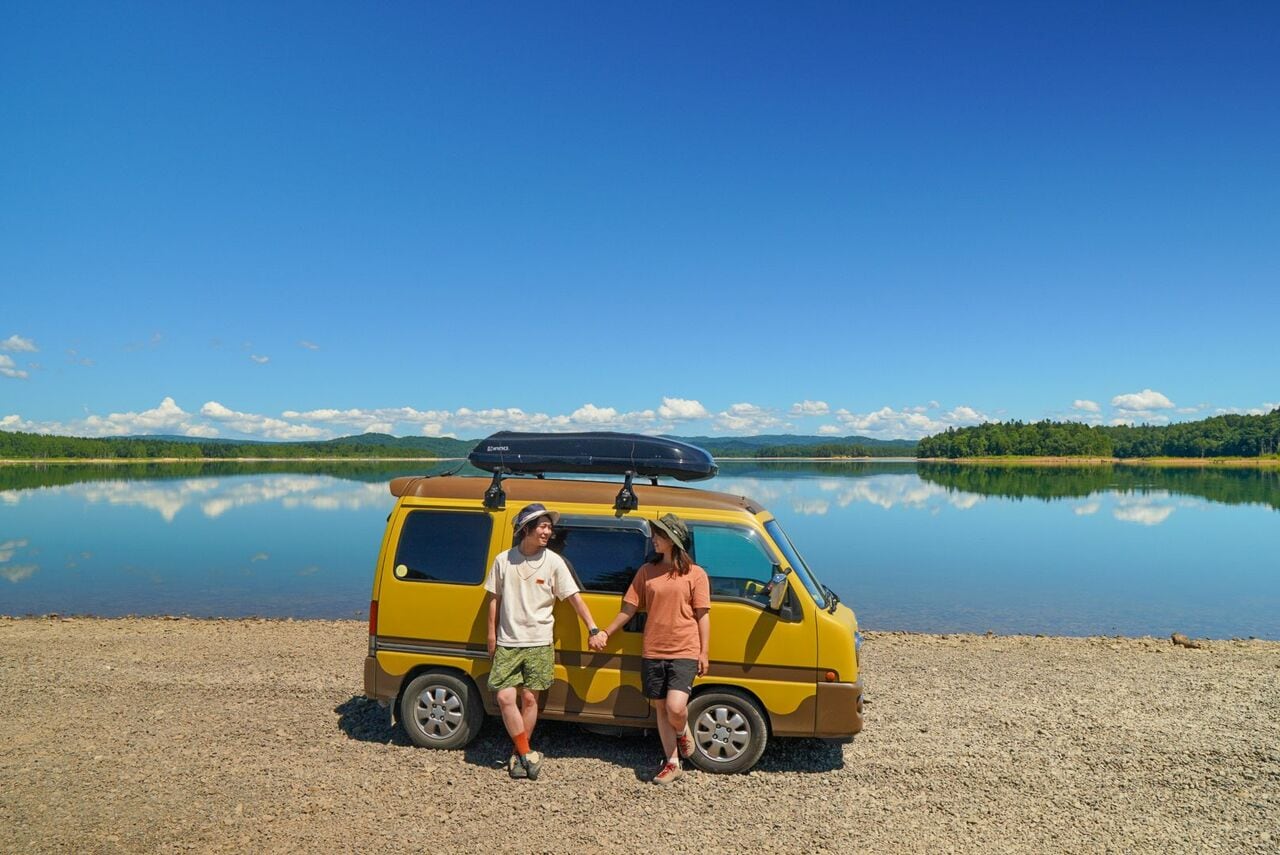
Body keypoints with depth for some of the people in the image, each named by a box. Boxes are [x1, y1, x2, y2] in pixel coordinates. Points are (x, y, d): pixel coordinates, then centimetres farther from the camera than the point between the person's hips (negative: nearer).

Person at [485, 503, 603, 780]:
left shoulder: (553, 561, -3)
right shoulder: (504, 560, 0)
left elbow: (574, 598, -3)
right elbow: (495, 599, 9)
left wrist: (593, 628, -10)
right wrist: (491, 634, 8)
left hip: (538, 643, -1)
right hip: (507, 643, 1)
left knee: (529, 698, 3)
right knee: (505, 697, -7)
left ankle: (519, 754, 20)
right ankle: (527, 753, 6)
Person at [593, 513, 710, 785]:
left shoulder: (696, 574, -1)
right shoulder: (647, 571, 8)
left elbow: (702, 616, 0)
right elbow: (629, 608, 11)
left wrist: (703, 653, -4)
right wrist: (604, 633, 9)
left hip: (684, 653, -4)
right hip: (652, 653, 4)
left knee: (675, 707, -16)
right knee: (661, 709, 10)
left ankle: (683, 733, 19)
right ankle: (672, 763, 25)